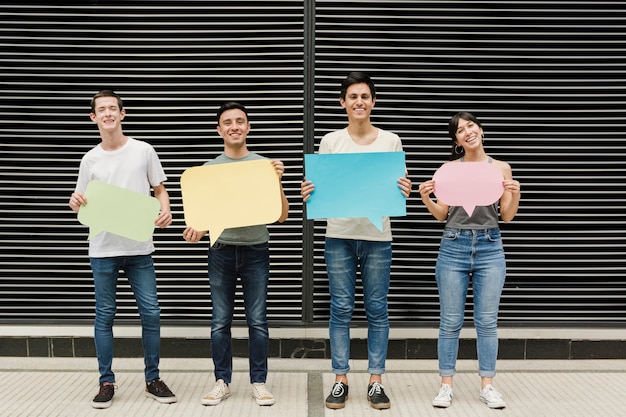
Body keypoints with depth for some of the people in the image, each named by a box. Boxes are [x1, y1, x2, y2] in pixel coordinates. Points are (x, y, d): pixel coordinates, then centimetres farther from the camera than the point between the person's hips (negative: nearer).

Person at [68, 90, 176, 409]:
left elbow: (160, 189, 8)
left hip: (139, 248, 0)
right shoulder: (90, 160, 6)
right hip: (103, 250, 1)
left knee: (151, 312, 1)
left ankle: (153, 379, 15)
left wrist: (165, 211, -12)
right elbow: (82, 208, 11)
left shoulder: (144, 151, 3)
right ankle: (106, 382, 17)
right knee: (104, 315, 5)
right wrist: (75, 203, -12)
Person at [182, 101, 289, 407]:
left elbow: (281, 216, -1)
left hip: (256, 250, -1)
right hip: (221, 251, 1)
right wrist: (196, 231, -14)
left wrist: (277, 182, -15)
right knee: (220, 321, 6)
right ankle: (222, 382, 18)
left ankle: (259, 382, 14)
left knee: (257, 321, 3)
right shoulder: (209, 169, 6)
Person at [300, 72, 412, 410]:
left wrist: (405, 192, -15)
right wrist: (308, 194, -14)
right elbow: (319, 187, 7)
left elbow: (399, 189, 7)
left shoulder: (391, 141, 5)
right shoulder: (330, 141, 4)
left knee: (377, 309, 5)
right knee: (341, 309, 4)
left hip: (377, 236, 0)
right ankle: (340, 380, 15)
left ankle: (376, 381, 16)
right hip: (339, 235, 0)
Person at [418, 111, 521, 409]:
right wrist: (426, 199, -11)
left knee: (487, 321, 5)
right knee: (450, 321, 3)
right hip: (454, 247, 0)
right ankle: (446, 385, 13)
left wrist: (515, 194, -12)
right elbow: (441, 215, 6)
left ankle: (487, 386, 15)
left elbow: (508, 217, 5)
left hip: (490, 248, 1)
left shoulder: (501, 168, 5)